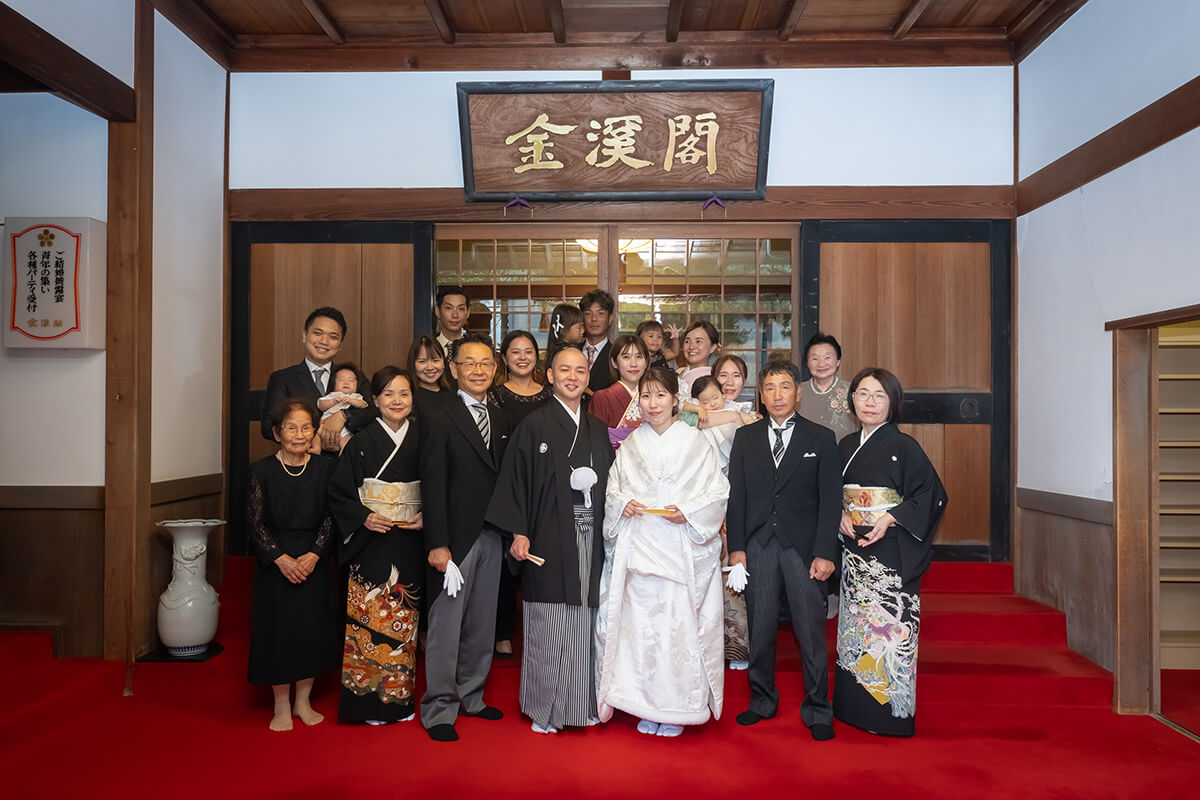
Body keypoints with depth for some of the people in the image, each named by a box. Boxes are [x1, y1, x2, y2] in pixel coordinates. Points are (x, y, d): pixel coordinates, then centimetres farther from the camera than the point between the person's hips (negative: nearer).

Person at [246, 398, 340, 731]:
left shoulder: (325, 468, 0)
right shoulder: (262, 471, -5)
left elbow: (330, 519, 0)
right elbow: (255, 523, -5)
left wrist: (313, 555, -12)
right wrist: (281, 558, -14)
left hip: (314, 563, 2)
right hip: (275, 563, -1)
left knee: (312, 630, 7)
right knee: (279, 630, 3)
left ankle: (303, 701, 24)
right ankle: (281, 707, 19)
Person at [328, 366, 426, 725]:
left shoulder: (421, 442, 4)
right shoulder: (361, 443, -1)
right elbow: (338, 492, 0)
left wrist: (425, 518, -8)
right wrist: (364, 517, -13)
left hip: (409, 545, 2)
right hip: (370, 544, -1)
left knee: (403, 620, 7)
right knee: (369, 618, -1)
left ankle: (400, 697, 21)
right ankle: (368, 698, 13)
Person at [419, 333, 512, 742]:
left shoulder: (501, 419, 11)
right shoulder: (440, 419, -7)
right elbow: (432, 486, -11)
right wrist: (437, 544, -15)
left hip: (492, 535, 6)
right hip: (456, 536, -6)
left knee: (482, 624, 14)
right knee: (445, 624, 1)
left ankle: (471, 696, 30)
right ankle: (439, 709, 14)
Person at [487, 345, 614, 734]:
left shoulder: (598, 430, 13)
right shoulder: (534, 425, -2)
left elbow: (608, 483, 19)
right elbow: (516, 479, -6)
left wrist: (591, 482, -1)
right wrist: (519, 533, -12)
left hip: (590, 538, 4)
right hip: (550, 537, -4)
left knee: (584, 621, 8)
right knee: (549, 623, 0)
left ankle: (582, 703, 22)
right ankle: (544, 709, 16)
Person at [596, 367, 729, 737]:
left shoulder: (695, 443, -1)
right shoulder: (631, 445, 11)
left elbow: (719, 492, -1)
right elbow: (612, 490, 15)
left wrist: (688, 511, -14)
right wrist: (623, 504, -5)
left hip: (682, 550, -3)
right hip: (639, 549, 3)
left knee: (679, 624, -2)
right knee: (640, 623, 4)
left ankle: (678, 708, 14)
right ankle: (647, 707, 19)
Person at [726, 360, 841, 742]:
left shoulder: (820, 438, 3)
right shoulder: (745, 437, 9)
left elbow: (830, 499, 0)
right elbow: (736, 495, 7)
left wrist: (825, 553, -8)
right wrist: (736, 547, 0)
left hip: (803, 547, -2)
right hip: (758, 547, 2)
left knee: (811, 631, 3)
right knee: (760, 628, 9)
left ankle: (817, 711, 18)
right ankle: (762, 701, 26)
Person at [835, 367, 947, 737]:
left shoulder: (904, 446, -7)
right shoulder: (846, 446, 10)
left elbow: (931, 495, -9)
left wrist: (890, 519, -18)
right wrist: (841, 516, -2)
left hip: (892, 551, -5)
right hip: (854, 549, 6)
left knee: (888, 624, -3)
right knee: (857, 624, 11)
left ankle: (890, 712, 11)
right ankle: (855, 708, 23)